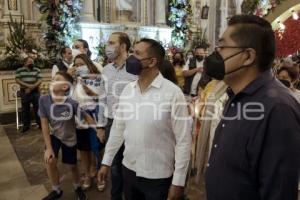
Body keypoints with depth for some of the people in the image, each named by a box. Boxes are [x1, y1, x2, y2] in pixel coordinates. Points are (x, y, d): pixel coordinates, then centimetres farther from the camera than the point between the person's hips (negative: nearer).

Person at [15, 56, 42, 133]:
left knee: (37, 108, 3)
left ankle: (40, 123, 13)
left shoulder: (37, 70, 4)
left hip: (35, 92, 0)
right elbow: (17, 80, -6)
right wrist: (28, 85, -19)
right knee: (25, 109, 6)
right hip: (24, 92, 0)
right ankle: (26, 125, 16)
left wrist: (31, 88, -14)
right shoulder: (19, 70, 3)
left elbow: (39, 81, -4)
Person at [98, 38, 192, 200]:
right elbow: (118, 128, 7)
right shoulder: (128, 90, -1)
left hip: (158, 177, -4)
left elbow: (183, 140, -14)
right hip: (129, 170, 5)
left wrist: (178, 182, -12)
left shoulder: (173, 93, -17)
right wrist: (106, 162, 10)